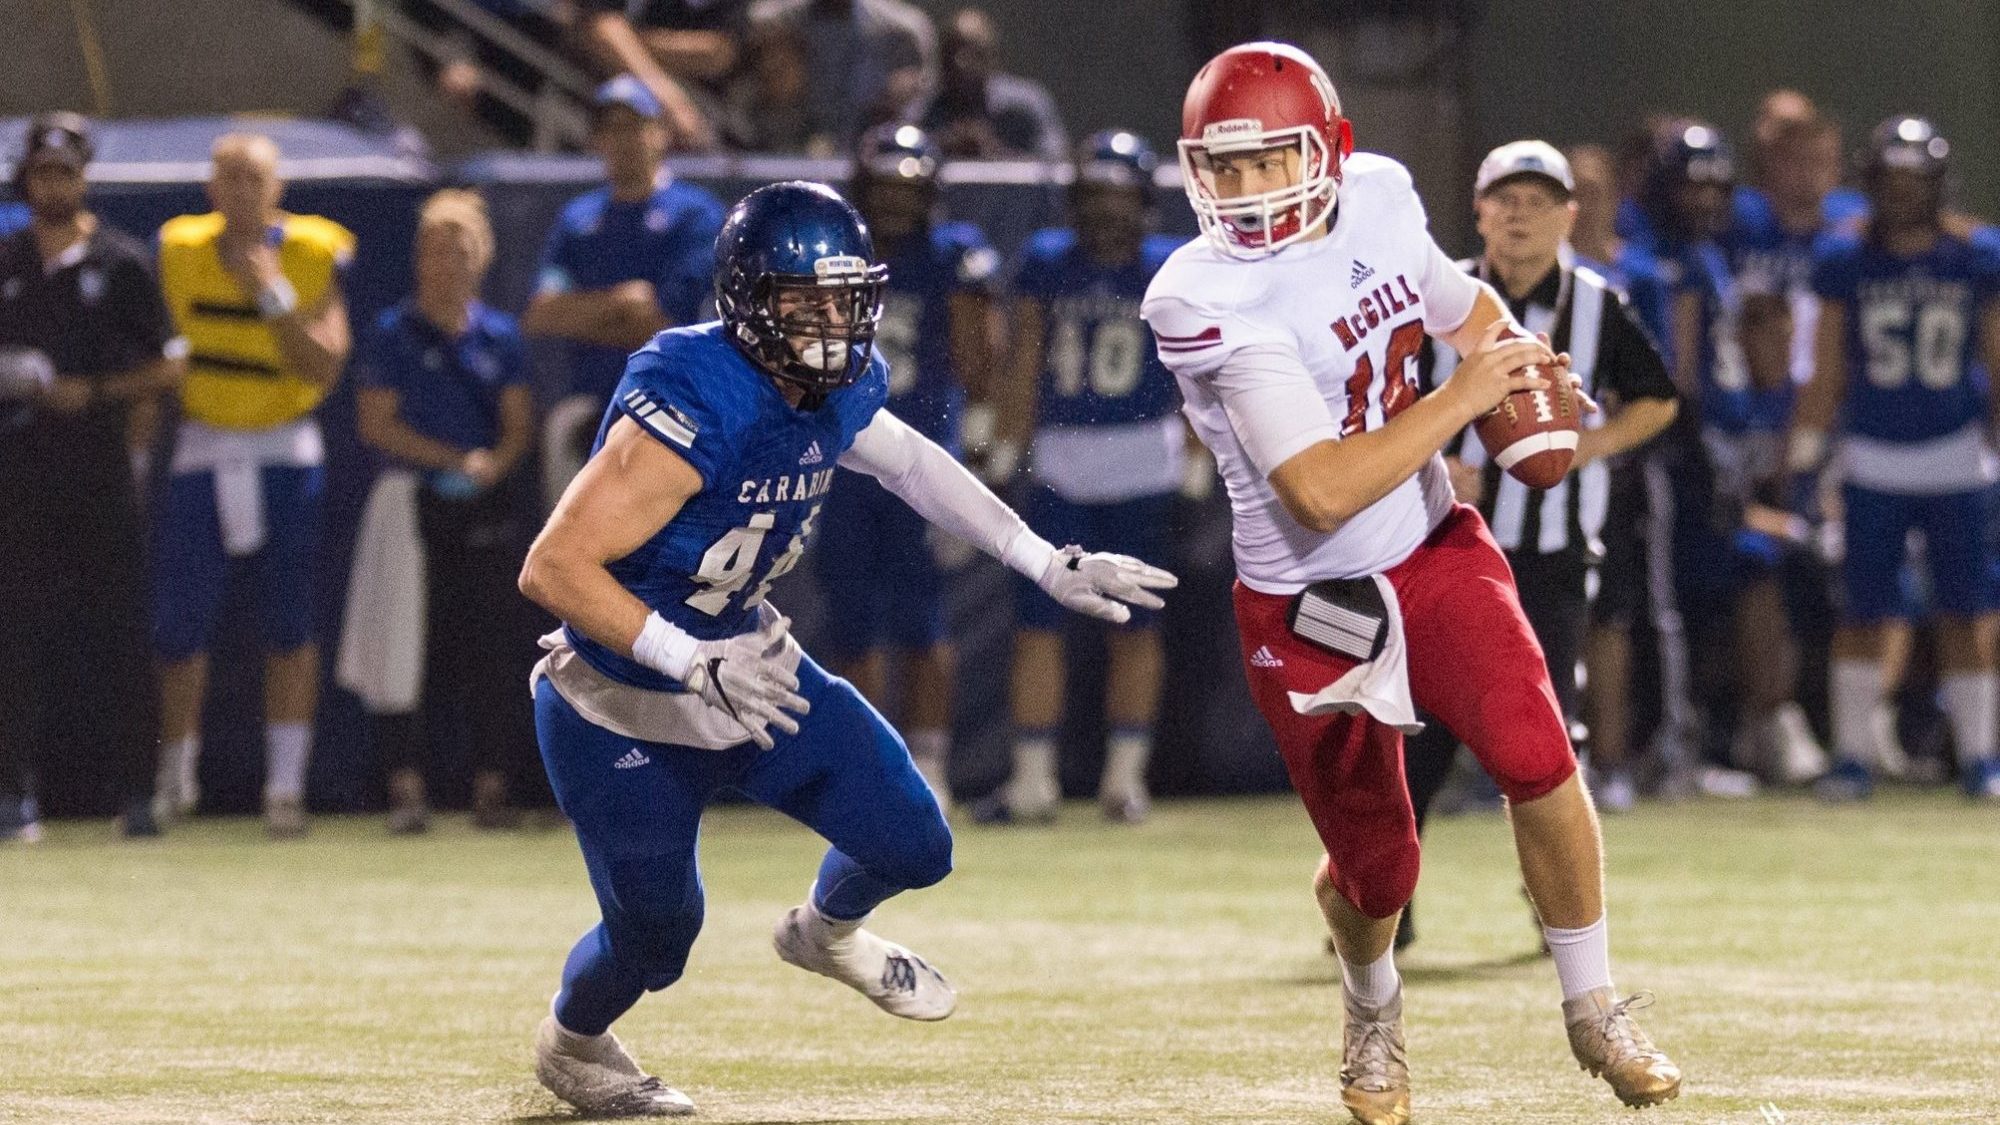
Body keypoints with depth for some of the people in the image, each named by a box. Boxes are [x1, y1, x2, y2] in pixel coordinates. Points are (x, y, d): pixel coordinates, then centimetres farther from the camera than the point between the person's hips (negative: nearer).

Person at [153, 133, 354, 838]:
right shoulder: (179, 252, 1)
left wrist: (274, 295, -21)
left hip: (284, 454, -1)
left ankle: (285, 786, 1)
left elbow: (325, 367, -14)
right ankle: (174, 779, 17)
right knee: (179, 627, 0)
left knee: (289, 626, -4)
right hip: (202, 455, 1)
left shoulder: (313, 256, -5)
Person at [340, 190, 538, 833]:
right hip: (415, 505, -2)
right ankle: (406, 788, -1)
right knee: (407, 646, -6)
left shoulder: (500, 337, 9)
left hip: (489, 507, 2)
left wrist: (494, 464, -13)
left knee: (492, 647, 0)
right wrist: (452, 459, -13)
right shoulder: (393, 335, 1)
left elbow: (519, 424, 8)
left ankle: (491, 787, 5)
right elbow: (377, 424, -4)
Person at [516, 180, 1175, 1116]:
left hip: (747, 663, 7)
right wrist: (693, 662, -40)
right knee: (655, 931, 5)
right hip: (623, 712, -7)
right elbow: (553, 569, -35)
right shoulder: (693, 405, -33)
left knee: (911, 846, 5)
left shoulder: (839, 388, -8)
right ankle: (571, 1048, 40)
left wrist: (1047, 564, 11)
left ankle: (827, 933, 42)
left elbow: (911, 464, 15)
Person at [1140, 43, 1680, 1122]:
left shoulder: (1379, 198, -6)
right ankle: (1373, 1014, 44)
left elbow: (1462, 306, 17)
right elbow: (1322, 492, -30)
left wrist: (1515, 357, -5)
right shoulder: (1207, 302, -25)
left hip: (1433, 549, 3)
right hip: (1310, 611, -3)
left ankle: (1593, 1008, 1)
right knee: (1376, 870, 8)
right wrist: (1461, 399, -26)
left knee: (1532, 754, -20)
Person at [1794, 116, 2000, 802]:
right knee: (1862, 612, 1)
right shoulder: (1846, 261, -1)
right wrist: (1804, 456, 0)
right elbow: (1827, 373, 4)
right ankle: (1854, 754, 10)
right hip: (1873, 458, 0)